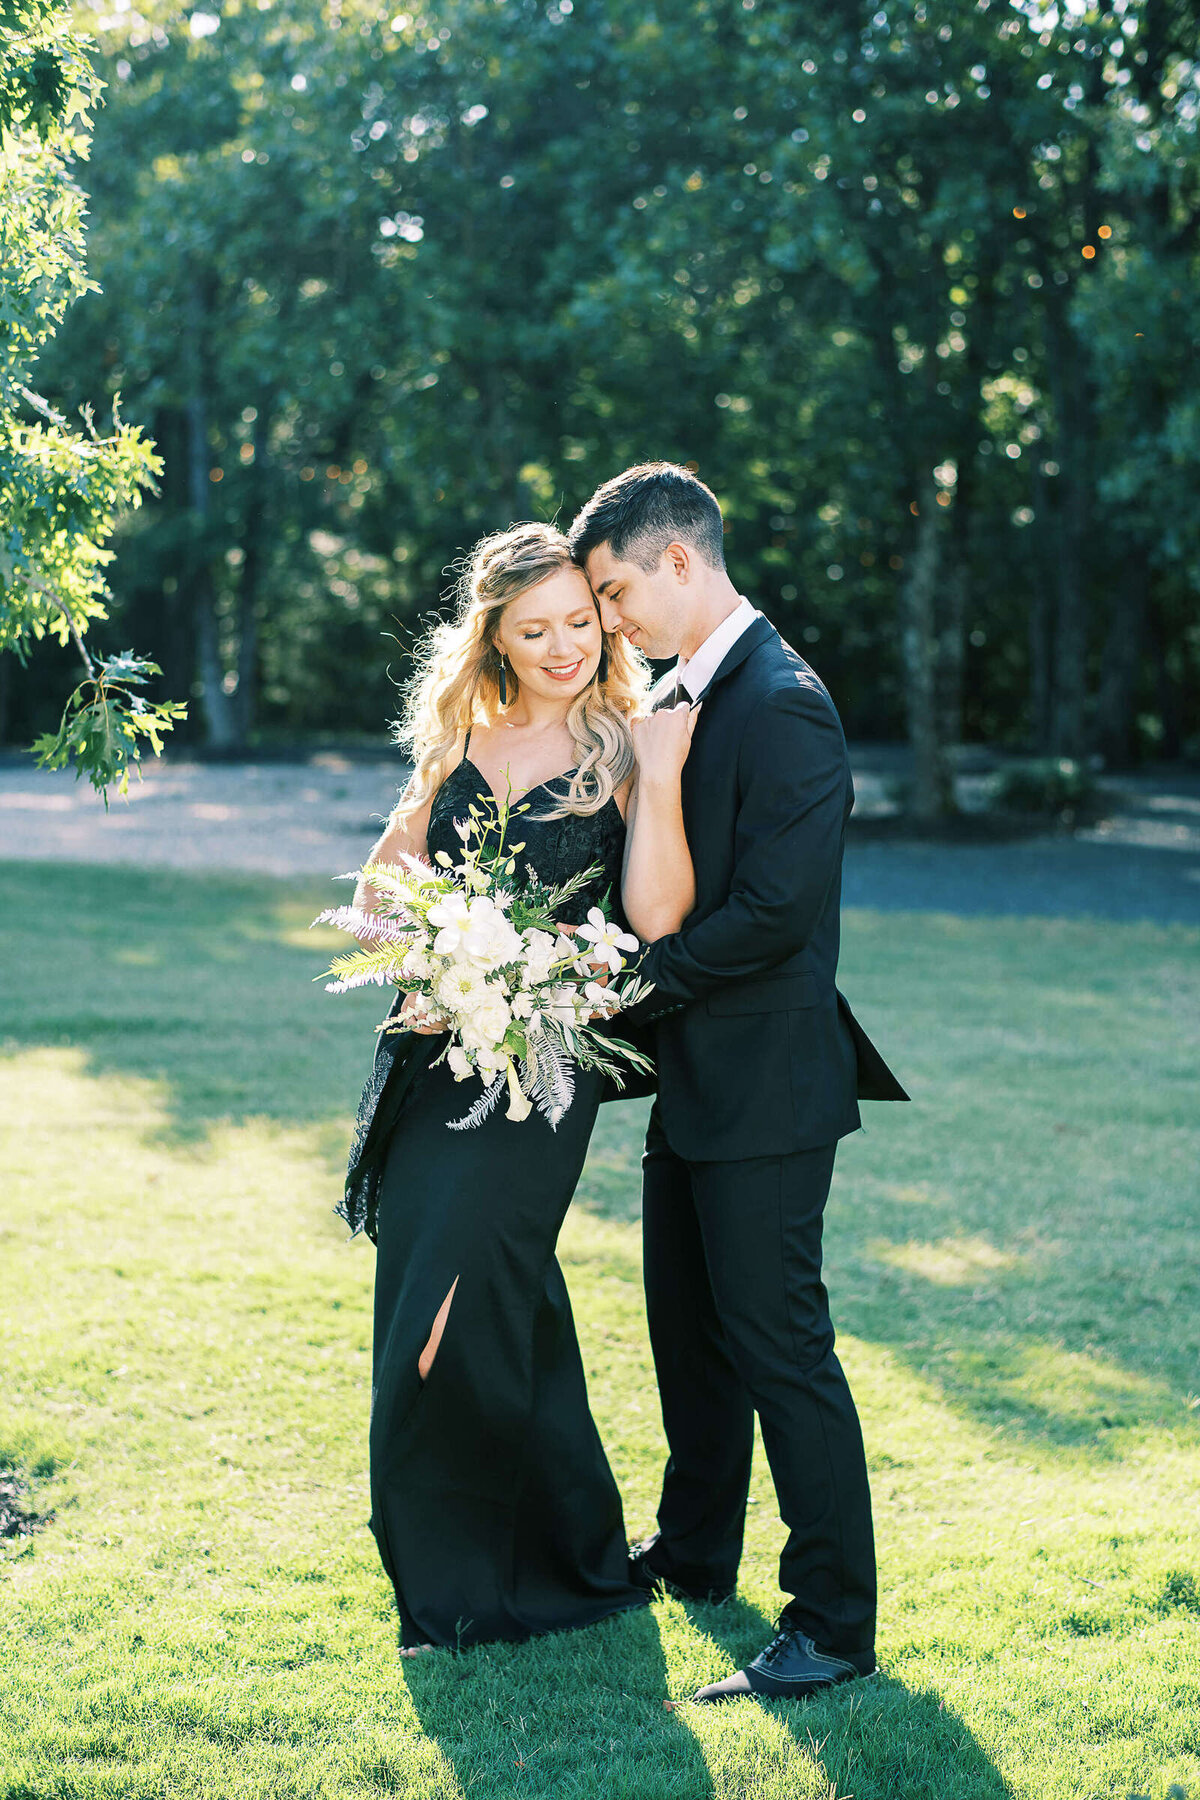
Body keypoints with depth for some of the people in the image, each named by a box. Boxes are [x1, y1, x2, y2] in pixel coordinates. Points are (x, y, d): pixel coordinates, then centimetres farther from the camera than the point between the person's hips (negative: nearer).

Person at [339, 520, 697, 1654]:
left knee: (457, 1308, -7)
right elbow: (383, 887, 16)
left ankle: (477, 1576, 13)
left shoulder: (622, 751, -4)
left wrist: (660, 770, -21)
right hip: (434, 1051, 6)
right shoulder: (460, 742, 11)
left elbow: (657, 917, -16)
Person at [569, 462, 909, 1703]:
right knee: (688, 1326, 20)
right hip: (693, 1078, 10)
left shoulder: (782, 705, -19)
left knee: (779, 1346, -4)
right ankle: (694, 1552, 37)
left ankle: (836, 1622, 6)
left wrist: (637, 980, -15)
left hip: (762, 1087, -10)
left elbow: (775, 910, -24)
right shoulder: (678, 695, 11)